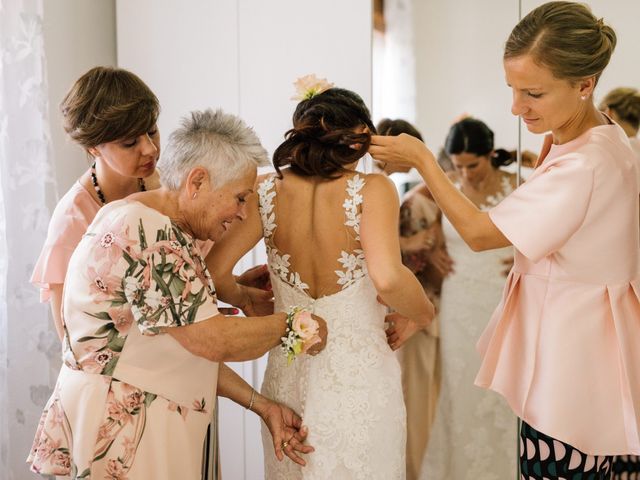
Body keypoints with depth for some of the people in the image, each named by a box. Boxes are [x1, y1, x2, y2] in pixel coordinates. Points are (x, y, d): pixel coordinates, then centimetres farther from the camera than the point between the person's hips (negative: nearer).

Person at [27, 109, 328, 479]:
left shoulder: (166, 233, 12)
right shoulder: (143, 230, -19)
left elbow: (195, 351, 13)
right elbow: (213, 341, -21)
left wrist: (263, 406, 7)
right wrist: (293, 324, -7)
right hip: (121, 430, -9)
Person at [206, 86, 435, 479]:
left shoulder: (267, 191, -5)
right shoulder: (372, 190, -14)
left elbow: (215, 272, -6)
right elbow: (387, 278, -27)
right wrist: (422, 315, -8)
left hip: (288, 379, 3)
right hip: (360, 383, -3)